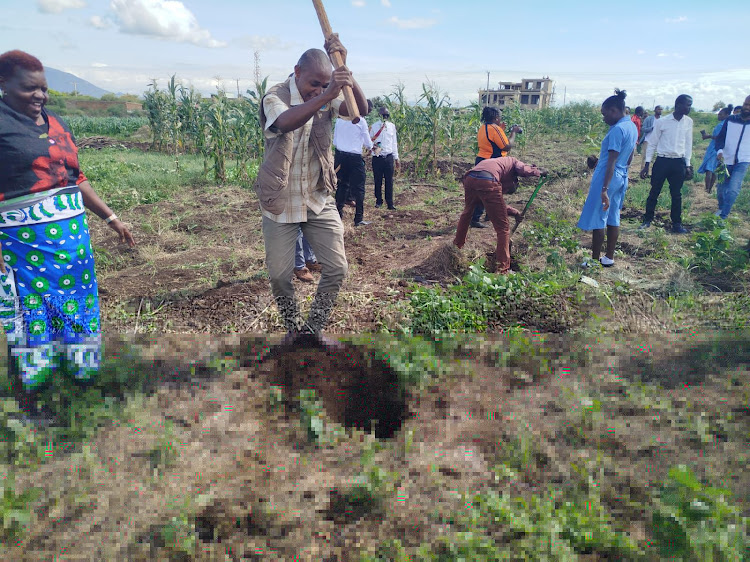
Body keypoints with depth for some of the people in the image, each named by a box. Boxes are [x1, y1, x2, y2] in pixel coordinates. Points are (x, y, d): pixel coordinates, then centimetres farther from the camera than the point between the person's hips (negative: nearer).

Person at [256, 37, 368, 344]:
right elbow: (285, 122, -37)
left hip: (320, 201, 3)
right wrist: (325, 95, -50)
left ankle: (313, 329, 20)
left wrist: (344, 69, -33)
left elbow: (360, 109, -20)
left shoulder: (327, 96, 0)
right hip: (281, 204, -3)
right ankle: (293, 329, 29)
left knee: (337, 269, 0)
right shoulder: (275, 97, -12)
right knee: (279, 275, 4)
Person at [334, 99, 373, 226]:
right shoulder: (361, 120, -7)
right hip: (354, 157, -6)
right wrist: (371, 146, 21)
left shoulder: (340, 118, 10)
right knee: (358, 188, 1)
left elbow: (335, 141, 12)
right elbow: (368, 143, 0)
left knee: (342, 185, 17)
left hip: (340, 155, 6)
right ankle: (359, 219, 1)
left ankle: (338, 213, 20)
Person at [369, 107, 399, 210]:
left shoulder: (392, 126, 11)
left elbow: (394, 143, 14)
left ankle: (390, 203, 5)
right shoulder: (374, 126, 3)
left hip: (389, 157, 1)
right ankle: (379, 201, 18)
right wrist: (372, 146, -16)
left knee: (389, 181, 0)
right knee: (378, 180, 4)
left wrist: (396, 158, 12)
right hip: (377, 158, -1)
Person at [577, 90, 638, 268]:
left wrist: (604, 189, -25)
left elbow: (612, 162, -24)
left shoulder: (617, 129, -19)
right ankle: (609, 258, 22)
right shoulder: (632, 127, 9)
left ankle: (595, 261, 5)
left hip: (607, 177, -9)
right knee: (613, 218, 14)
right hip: (621, 177, 9)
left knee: (598, 220, -1)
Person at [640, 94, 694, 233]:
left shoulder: (688, 122, 4)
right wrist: (646, 165, -3)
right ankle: (647, 220, 16)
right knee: (654, 192, 4)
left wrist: (687, 165, 9)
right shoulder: (662, 122, -7)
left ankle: (677, 224, 15)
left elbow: (688, 144, 11)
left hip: (679, 163, 3)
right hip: (662, 161, -3)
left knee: (676, 194, 7)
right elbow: (652, 144, -1)